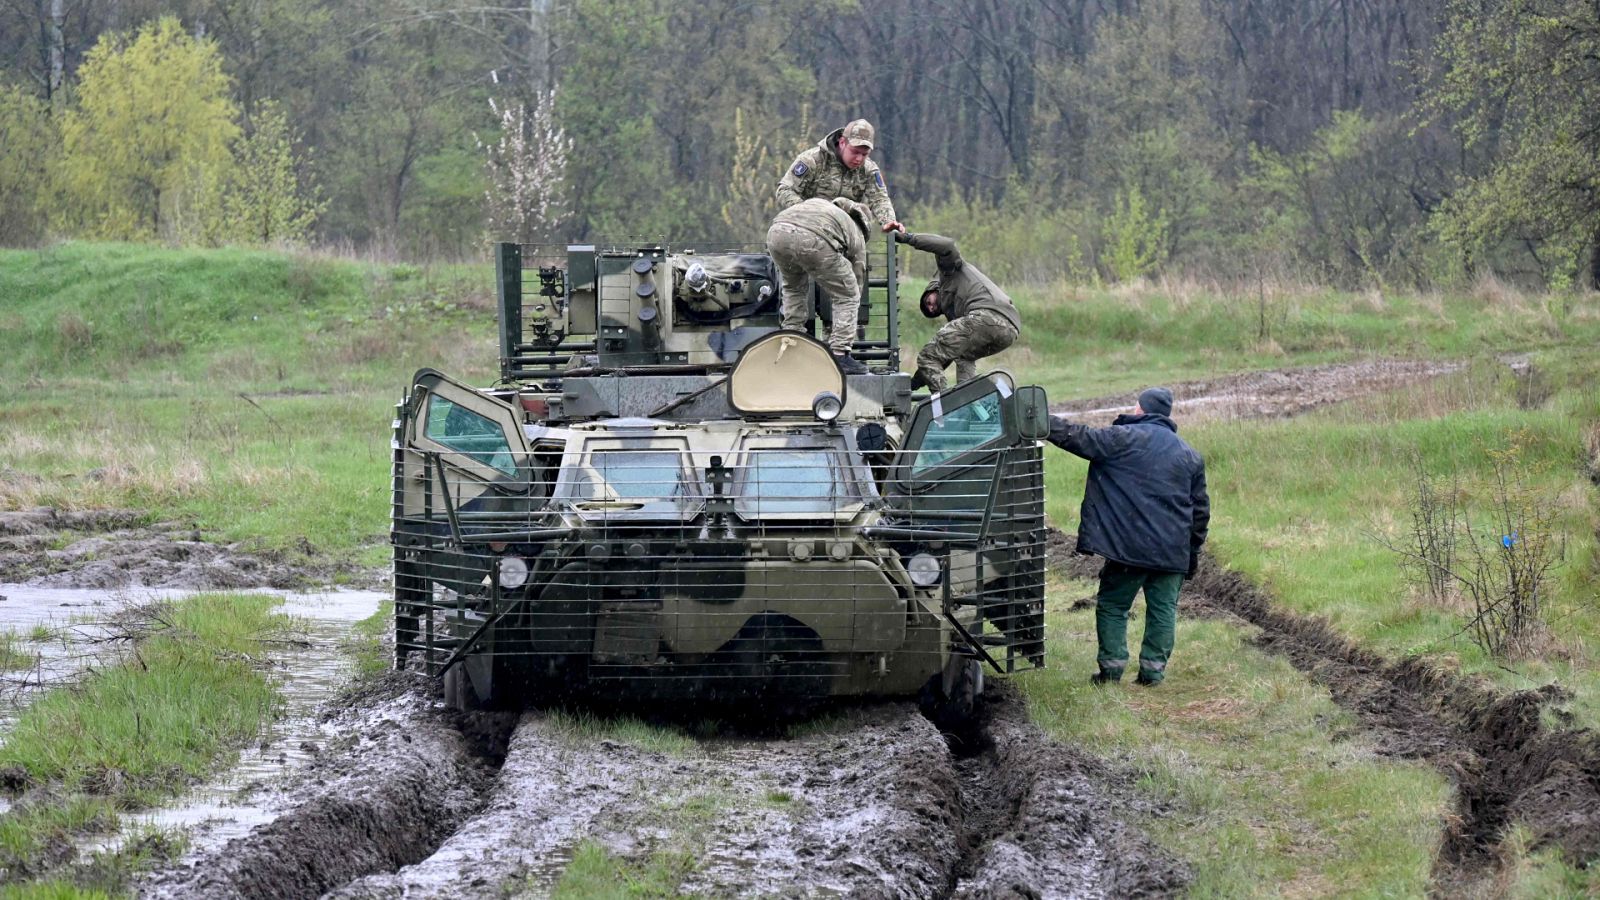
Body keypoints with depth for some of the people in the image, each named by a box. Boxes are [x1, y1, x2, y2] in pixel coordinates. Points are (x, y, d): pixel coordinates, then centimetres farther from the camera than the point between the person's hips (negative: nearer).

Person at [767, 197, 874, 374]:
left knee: (794, 287, 33)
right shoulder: (856, 235, 32)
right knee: (847, 297, 16)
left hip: (777, 233, 5)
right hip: (813, 239, -5)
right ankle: (839, 356, 9)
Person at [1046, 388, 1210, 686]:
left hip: (1129, 547, -4)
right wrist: (1193, 551, 22)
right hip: (1173, 552, 4)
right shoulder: (1190, 456, 14)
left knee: (1112, 605, 7)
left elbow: (1079, 437, -7)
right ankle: (1154, 669, 6)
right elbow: (1200, 508, 16)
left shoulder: (1124, 439, -5)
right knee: (1163, 609, 9)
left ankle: (1111, 668, 3)